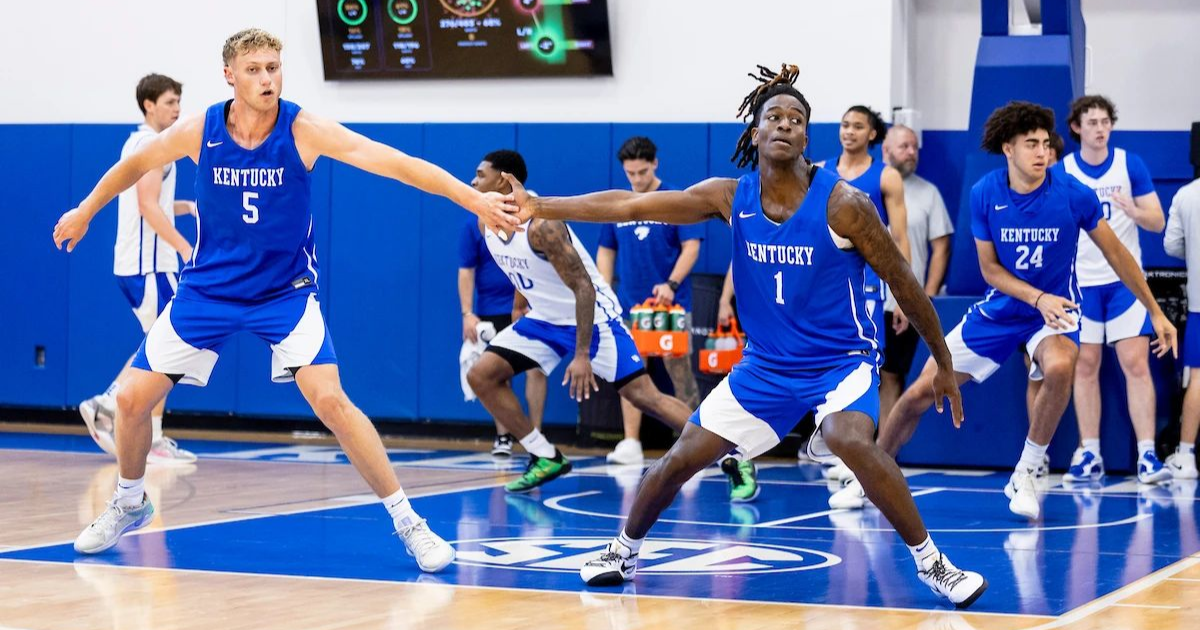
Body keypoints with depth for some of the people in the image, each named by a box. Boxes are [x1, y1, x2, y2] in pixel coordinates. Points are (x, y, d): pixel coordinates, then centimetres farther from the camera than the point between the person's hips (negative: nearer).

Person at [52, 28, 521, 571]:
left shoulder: (303, 130, -18)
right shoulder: (199, 131, -11)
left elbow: (394, 162, -25)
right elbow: (136, 165, 9)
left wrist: (476, 199, -32)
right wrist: (85, 211, 21)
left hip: (285, 292, -3)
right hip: (208, 289, 3)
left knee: (330, 400, -21)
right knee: (132, 399, 0)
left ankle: (407, 521, -10)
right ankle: (129, 504, 29)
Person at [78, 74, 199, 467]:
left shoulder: (139, 143, 18)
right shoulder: (151, 144, -12)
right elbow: (148, 207, -22)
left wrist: (190, 207, 15)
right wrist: (188, 249, -26)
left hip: (141, 263, 10)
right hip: (148, 265, -10)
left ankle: (106, 405, 10)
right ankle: (152, 441, -2)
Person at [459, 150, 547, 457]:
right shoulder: (474, 224, 2)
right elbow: (466, 271, 0)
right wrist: (467, 314, -11)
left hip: (530, 306, -2)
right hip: (492, 311, 2)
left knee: (535, 367, -6)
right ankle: (502, 437, 12)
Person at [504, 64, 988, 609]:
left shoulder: (843, 205, -17)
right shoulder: (730, 197, -7)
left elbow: (904, 284, -8)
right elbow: (631, 205, -5)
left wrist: (945, 366, -3)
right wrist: (542, 207, -10)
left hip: (841, 357, -4)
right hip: (767, 364, 4)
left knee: (849, 438, -33)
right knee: (682, 456, 3)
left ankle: (930, 562, -22)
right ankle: (624, 550, 28)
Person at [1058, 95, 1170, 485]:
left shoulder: (1130, 165, -1)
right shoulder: (1061, 172, 1)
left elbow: (1158, 222, -2)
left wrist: (1134, 211, -23)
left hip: (1125, 279, -1)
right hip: (1080, 282, 1)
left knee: (1136, 364, -8)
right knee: (1085, 367, 4)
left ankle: (1146, 456, -9)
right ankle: (1090, 456, 10)